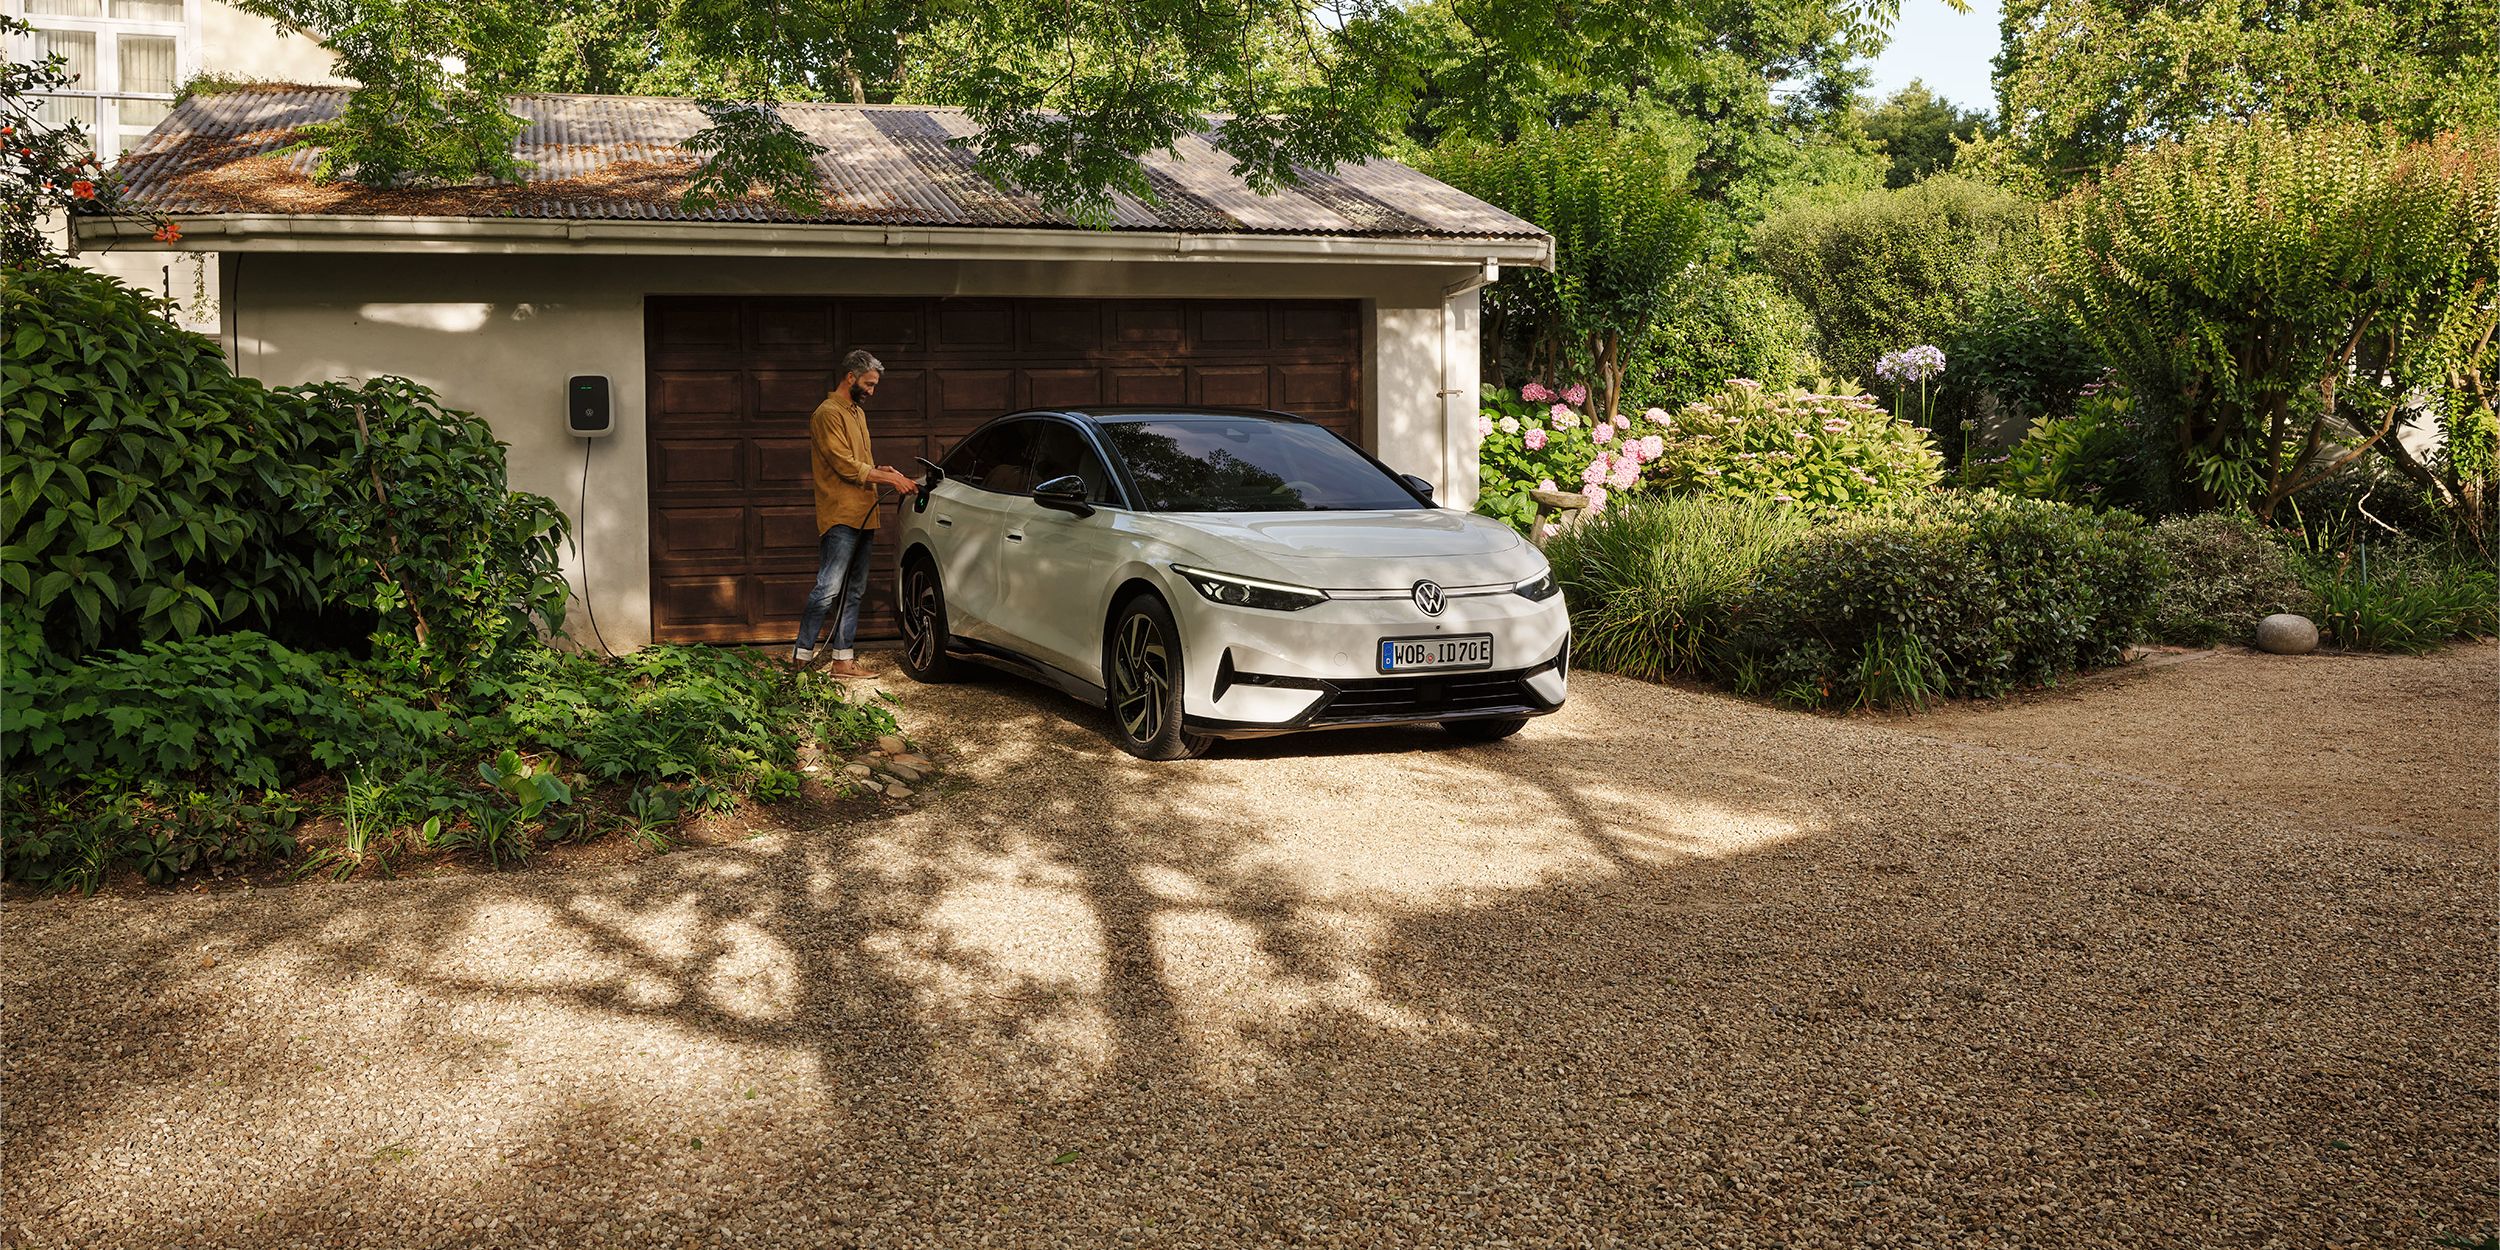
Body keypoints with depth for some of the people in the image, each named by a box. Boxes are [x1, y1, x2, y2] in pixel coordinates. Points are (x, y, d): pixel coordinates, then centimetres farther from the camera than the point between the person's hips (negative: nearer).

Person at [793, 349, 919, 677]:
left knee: (853, 591, 8)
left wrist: (886, 471, 6)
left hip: (862, 516, 10)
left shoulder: (857, 414, 22)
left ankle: (843, 659, 11)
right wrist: (889, 477, -12)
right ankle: (802, 655, -7)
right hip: (840, 517, -10)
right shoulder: (828, 413, -9)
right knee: (829, 589, -12)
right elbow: (846, 466, -15)